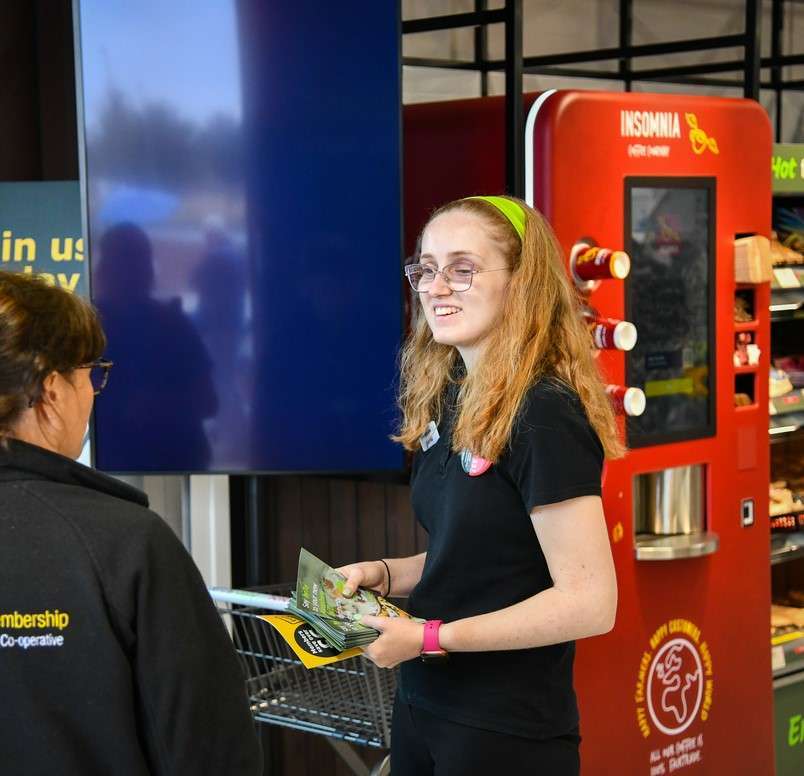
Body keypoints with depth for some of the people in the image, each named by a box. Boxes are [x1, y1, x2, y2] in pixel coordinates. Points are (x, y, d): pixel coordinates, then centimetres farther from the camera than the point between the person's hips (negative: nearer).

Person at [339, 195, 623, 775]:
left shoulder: (544, 414, -19)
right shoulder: (448, 402, 6)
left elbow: (589, 602, -22)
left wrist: (431, 637, -19)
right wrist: (383, 574, 0)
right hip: (421, 705, 8)